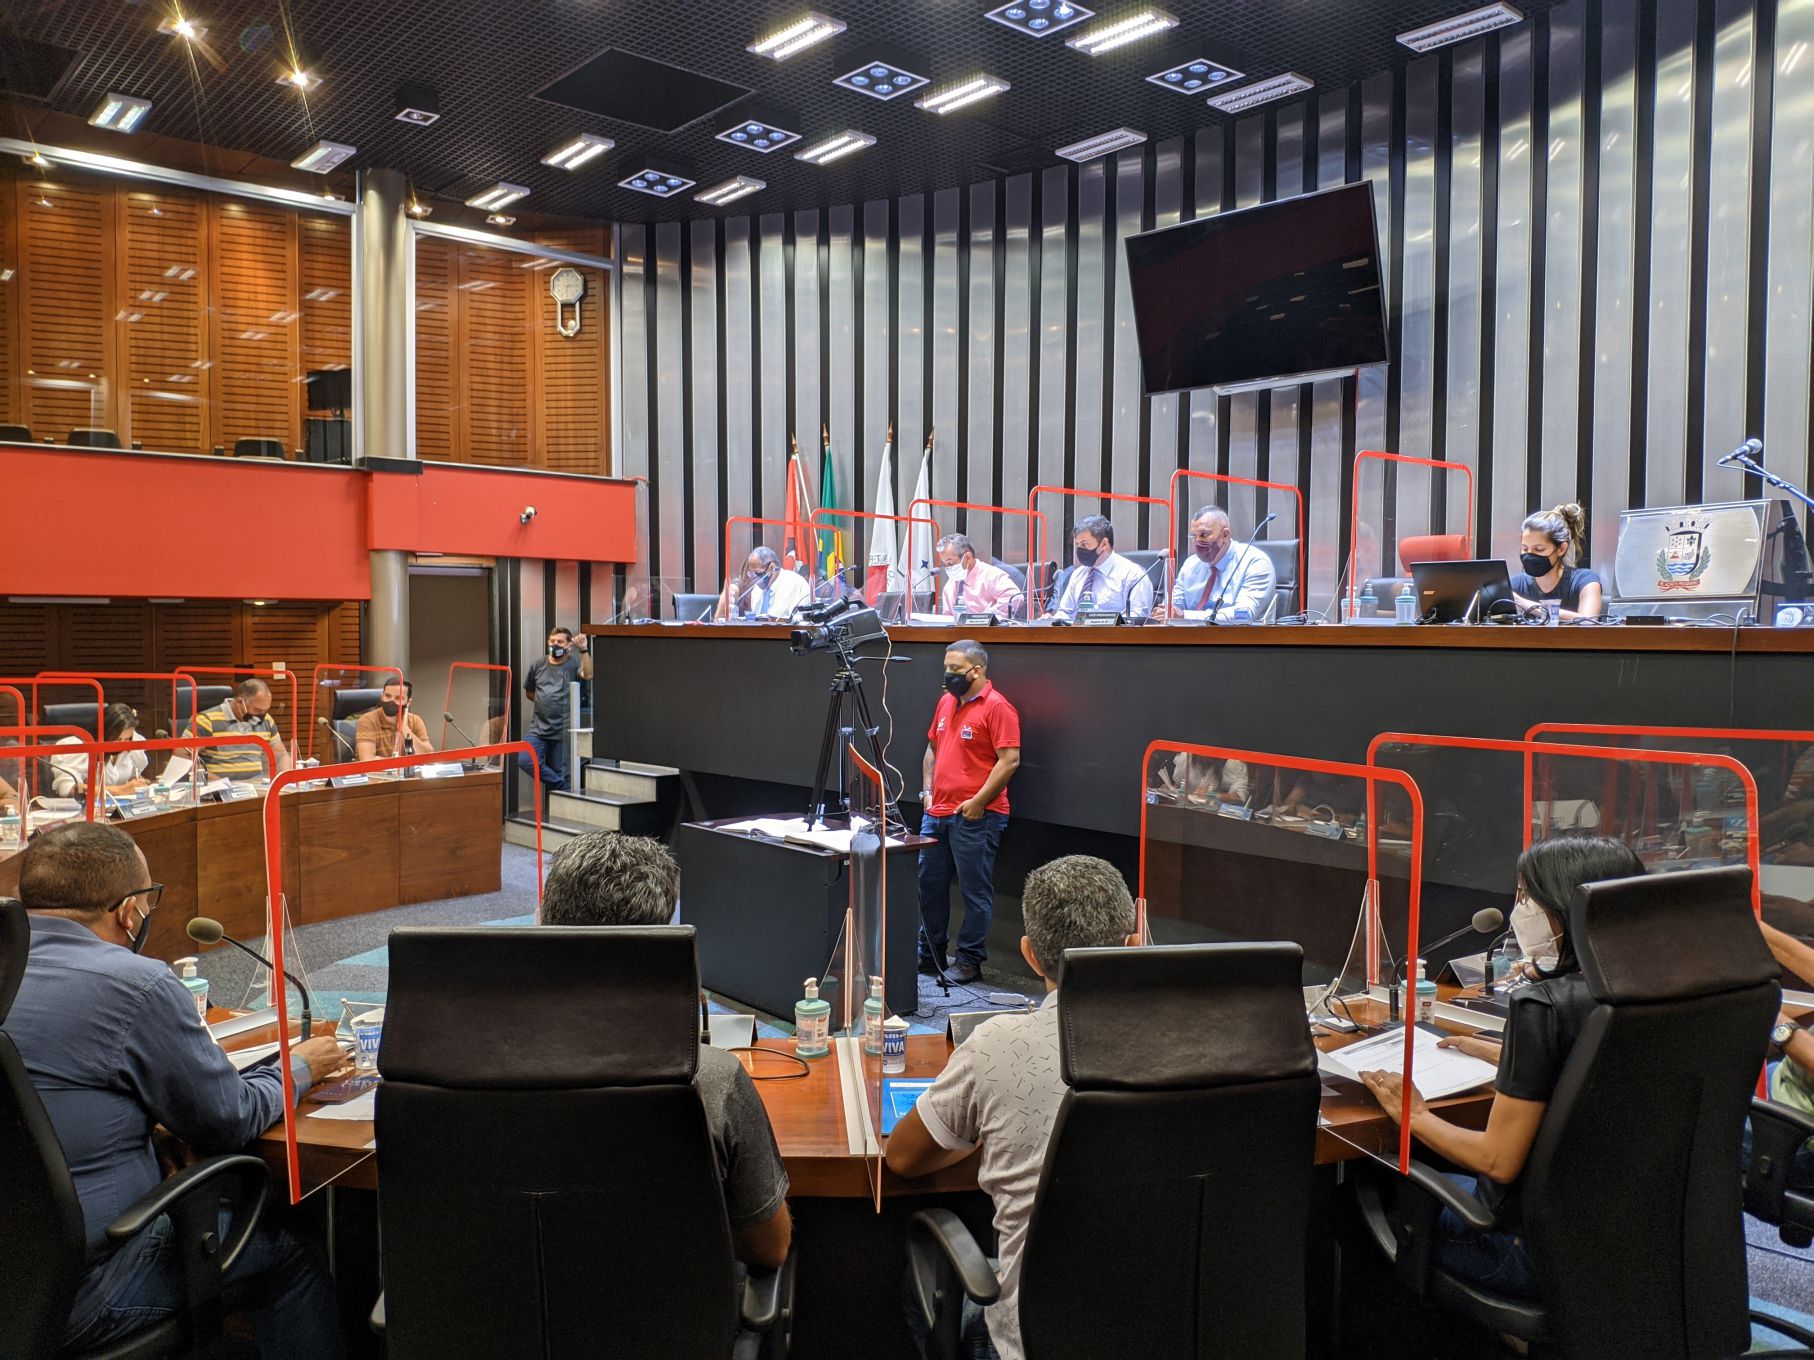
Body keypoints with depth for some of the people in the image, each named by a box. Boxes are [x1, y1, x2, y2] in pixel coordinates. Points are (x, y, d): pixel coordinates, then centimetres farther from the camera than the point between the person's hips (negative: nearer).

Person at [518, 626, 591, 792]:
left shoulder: (573, 663, -1)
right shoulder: (538, 664, 10)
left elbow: (588, 675, -23)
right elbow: (528, 692, 22)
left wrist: (583, 650, -30)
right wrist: (544, 703, 8)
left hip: (563, 730, -3)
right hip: (538, 728, 3)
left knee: (561, 773, 1)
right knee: (525, 761, -16)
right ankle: (561, 786, -1)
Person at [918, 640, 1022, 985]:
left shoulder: (997, 707, -11)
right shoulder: (946, 702, 14)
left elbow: (1010, 760, -17)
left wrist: (978, 802, -18)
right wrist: (927, 789, 12)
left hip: (975, 816, -8)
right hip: (936, 813, 8)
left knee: (975, 891, 1)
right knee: (929, 885, 15)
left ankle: (969, 962, 11)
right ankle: (929, 954, 28)